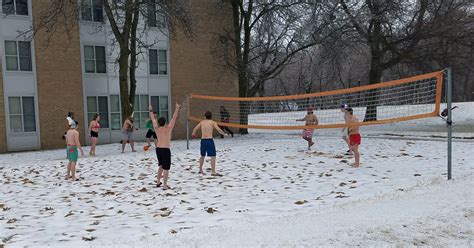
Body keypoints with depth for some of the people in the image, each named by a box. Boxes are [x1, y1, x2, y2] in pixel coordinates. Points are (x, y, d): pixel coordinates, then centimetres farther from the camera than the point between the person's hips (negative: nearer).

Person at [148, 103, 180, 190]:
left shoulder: (156, 128, 3)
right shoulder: (168, 128, -7)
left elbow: (153, 119, 15)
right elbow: (174, 118, -5)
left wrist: (151, 110, 26)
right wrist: (177, 109, 1)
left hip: (158, 149, 6)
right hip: (166, 150, -5)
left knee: (161, 166, 24)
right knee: (166, 168, -2)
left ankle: (158, 181, 30)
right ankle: (165, 185, -3)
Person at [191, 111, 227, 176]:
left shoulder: (202, 122, 12)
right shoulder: (212, 122, 1)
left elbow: (195, 129, 15)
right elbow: (218, 130, -11)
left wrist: (193, 134, 35)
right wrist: (224, 134, 2)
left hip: (203, 140, 5)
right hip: (209, 140, -5)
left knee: (202, 155, 21)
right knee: (213, 156, -2)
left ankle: (200, 170, 32)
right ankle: (213, 172, -7)